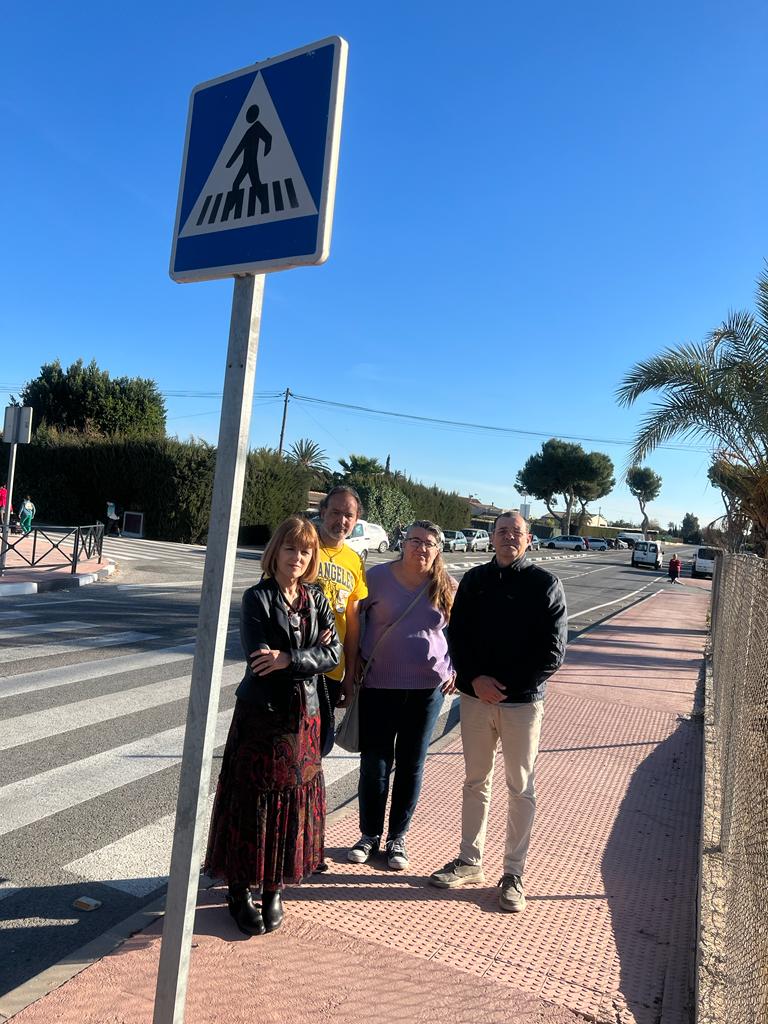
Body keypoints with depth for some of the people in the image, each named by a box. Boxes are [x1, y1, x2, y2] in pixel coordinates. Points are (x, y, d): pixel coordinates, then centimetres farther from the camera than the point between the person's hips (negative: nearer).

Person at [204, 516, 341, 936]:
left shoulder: (316, 601, 5)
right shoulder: (257, 598, -8)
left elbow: (333, 653, -7)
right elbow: (258, 658, -19)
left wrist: (288, 659, -20)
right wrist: (310, 654, -14)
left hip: (302, 716, 4)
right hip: (260, 715, -4)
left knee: (294, 803, 11)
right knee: (251, 804, 5)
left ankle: (274, 890, 29)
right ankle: (240, 890, 23)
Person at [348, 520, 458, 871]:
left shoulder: (447, 587, -1)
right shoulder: (379, 576, -5)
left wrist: (456, 670, 1)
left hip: (427, 686, 1)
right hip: (379, 685, -1)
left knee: (411, 763, 11)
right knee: (374, 762, 6)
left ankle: (397, 837, 27)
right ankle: (370, 834, 26)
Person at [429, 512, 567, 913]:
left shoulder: (544, 584, -5)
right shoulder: (474, 580, 6)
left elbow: (552, 652, -8)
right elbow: (456, 635, 5)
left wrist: (507, 685, -12)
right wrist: (475, 679, -10)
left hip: (523, 701, -3)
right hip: (476, 695, 3)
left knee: (520, 788, 7)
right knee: (475, 781, 14)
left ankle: (513, 873, 21)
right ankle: (470, 861, 29)